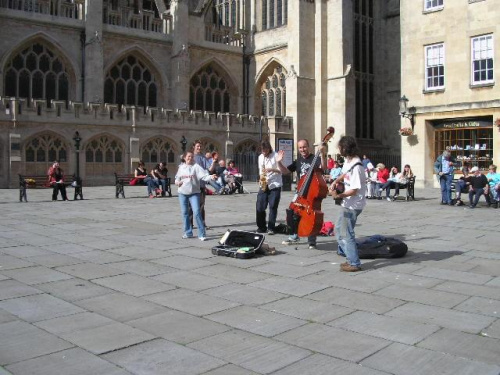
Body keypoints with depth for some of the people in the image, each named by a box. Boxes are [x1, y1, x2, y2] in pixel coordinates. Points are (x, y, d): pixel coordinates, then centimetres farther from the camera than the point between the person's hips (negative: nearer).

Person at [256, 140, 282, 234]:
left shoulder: (275, 156, -6)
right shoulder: (260, 157, 11)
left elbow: (281, 170, -6)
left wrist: (272, 169, -21)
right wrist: (261, 178, -2)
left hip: (275, 185, -5)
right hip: (264, 185, 5)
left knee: (273, 207, -4)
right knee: (259, 206, 0)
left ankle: (271, 228, 4)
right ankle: (261, 227, 13)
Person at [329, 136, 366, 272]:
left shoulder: (356, 167, -24)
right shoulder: (348, 161, 4)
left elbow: (354, 190, -24)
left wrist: (339, 195, -32)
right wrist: (336, 181, 9)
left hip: (353, 206, -10)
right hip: (347, 204, 10)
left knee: (346, 234, -4)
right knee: (339, 230, 19)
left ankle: (354, 264, 7)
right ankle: (351, 258, 30)